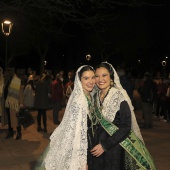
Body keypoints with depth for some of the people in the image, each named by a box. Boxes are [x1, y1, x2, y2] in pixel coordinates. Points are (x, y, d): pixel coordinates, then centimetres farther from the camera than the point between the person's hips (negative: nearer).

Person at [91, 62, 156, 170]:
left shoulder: (119, 96, -15)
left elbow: (126, 127, -18)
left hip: (115, 146, -5)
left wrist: (105, 145, -20)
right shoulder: (96, 97, 3)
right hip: (98, 143, 5)